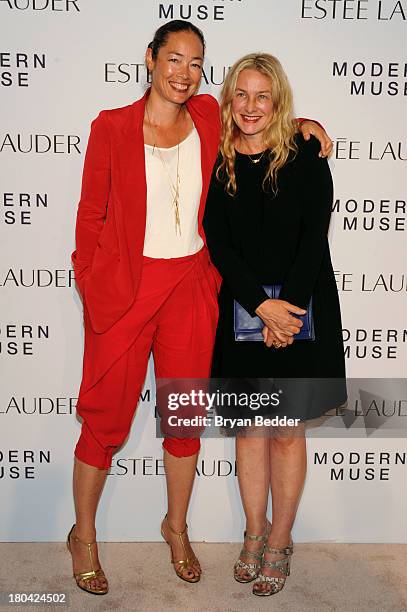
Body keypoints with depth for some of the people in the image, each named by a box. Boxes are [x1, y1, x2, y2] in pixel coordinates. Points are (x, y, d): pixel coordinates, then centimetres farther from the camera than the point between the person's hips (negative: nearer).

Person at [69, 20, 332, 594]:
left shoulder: (209, 117, 4)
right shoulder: (112, 127, -4)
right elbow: (91, 214, 0)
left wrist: (300, 122, 9)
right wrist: (90, 286, -4)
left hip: (191, 284, 3)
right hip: (124, 287, -3)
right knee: (107, 419, 6)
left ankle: (176, 526, 37)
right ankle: (83, 534, 30)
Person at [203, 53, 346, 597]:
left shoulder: (305, 154, -1)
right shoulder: (216, 162, 4)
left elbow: (315, 235, -6)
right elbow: (217, 243, -2)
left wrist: (288, 308, -14)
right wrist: (261, 305, -13)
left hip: (300, 309, -2)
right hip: (240, 311, 2)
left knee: (287, 431, 4)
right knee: (249, 428, 10)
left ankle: (279, 543, 21)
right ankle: (255, 533, 27)